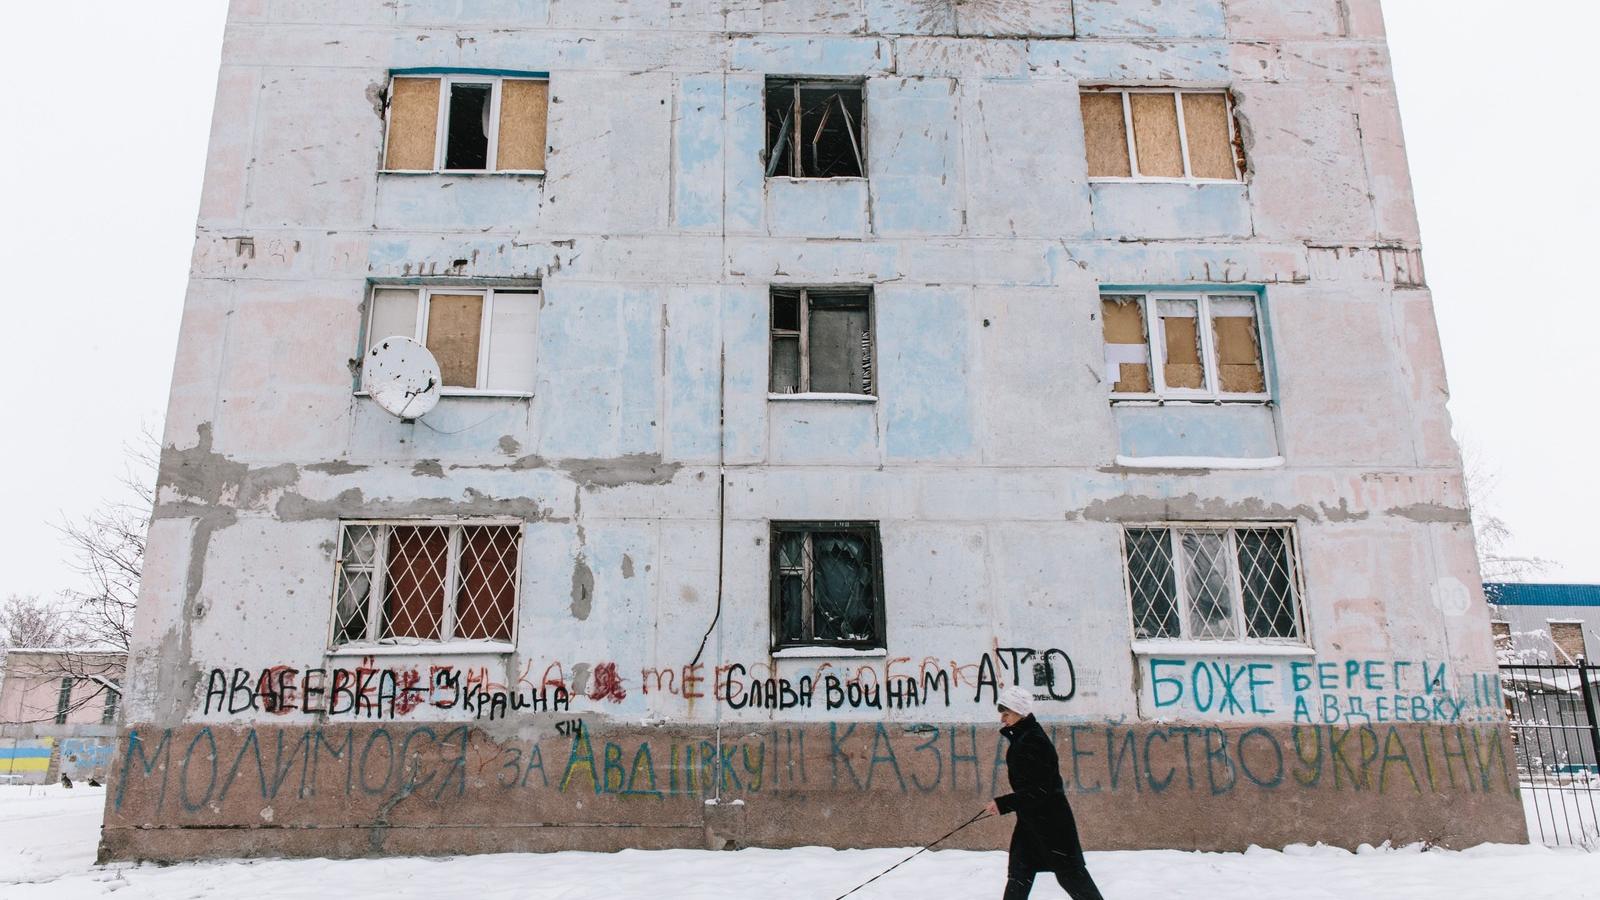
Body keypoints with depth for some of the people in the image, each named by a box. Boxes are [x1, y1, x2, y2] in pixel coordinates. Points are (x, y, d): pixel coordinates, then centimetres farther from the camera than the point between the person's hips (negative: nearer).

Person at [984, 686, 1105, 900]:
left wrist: (1003, 804, -27)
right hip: (1030, 820, 10)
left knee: (1070, 873, 4)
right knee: (1019, 873, 7)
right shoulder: (1020, 738, 9)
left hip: (1052, 820, -10)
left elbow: (1038, 791, -26)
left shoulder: (1033, 741, -22)